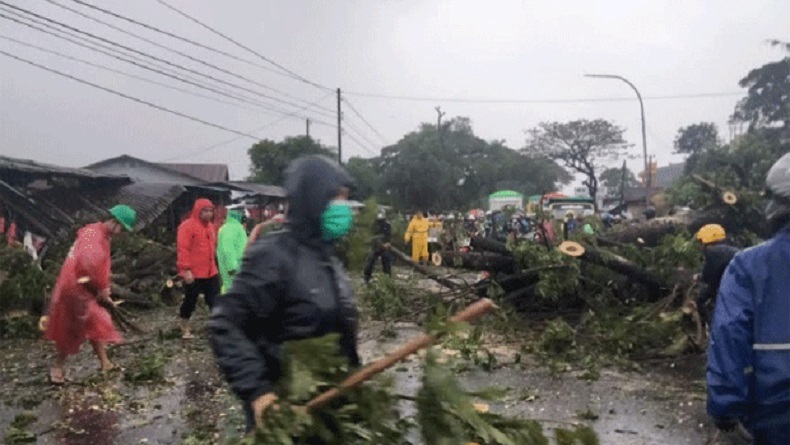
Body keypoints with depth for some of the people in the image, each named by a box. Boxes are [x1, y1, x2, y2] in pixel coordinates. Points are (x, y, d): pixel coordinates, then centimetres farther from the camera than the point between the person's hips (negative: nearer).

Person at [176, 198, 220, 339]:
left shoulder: (210, 226, 13)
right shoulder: (187, 226, -12)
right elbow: (182, 249, -17)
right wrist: (186, 269, -21)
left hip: (211, 272, 7)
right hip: (193, 273, -6)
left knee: (215, 300, 8)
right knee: (190, 301, 6)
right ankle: (185, 330, 22)